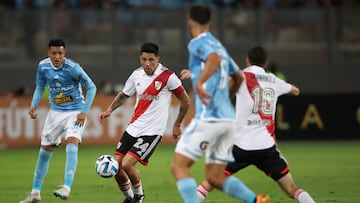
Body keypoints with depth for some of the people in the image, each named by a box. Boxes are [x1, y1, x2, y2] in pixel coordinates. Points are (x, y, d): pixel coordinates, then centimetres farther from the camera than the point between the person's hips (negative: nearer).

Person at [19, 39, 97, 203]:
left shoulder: (73, 68, -19)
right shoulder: (43, 66, -5)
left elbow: (91, 87, -11)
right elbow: (40, 87, 12)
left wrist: (84, 112, -17)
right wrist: (34, 105, -4)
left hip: (75, 113, -5)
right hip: (55, 112, 5)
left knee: (71, 144, -28)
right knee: (44, 152, 7)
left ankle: (66, 188, -33)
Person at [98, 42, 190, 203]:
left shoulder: (168, 77, -11)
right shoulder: (137, 75, 5)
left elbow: (185, 101, -1)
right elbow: (124, 95, 21)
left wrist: (177, 125, 6)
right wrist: (110, 109, 5)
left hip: (152, 131, -6)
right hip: (133, 128, 6)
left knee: (127, 164, -18)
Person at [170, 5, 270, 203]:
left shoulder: (197, 43, -3)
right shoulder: (219, 45, 21)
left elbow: (214, 58, -25)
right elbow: (238, 77, 33)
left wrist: (199, 82, -36)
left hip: (208, 118, -8)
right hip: (228, 118, 8)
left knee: (178, 166, -3)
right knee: (214, 177, 10)